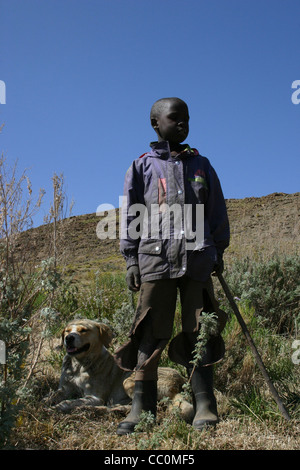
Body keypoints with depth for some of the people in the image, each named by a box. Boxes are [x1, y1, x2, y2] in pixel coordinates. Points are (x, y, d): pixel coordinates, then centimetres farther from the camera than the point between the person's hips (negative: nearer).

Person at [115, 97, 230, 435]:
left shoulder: (201, 165, 20)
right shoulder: (142, 166, 14)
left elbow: (217, 211, 21)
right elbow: (130, 215, 10)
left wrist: (218, 250, 14)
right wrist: (131, 258, 2)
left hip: (198, 257, 2)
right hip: (156, 256, -1)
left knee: (199, 331, 0)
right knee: (151, 333, -4)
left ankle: (204, 407, 5)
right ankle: (142, 407, 2)